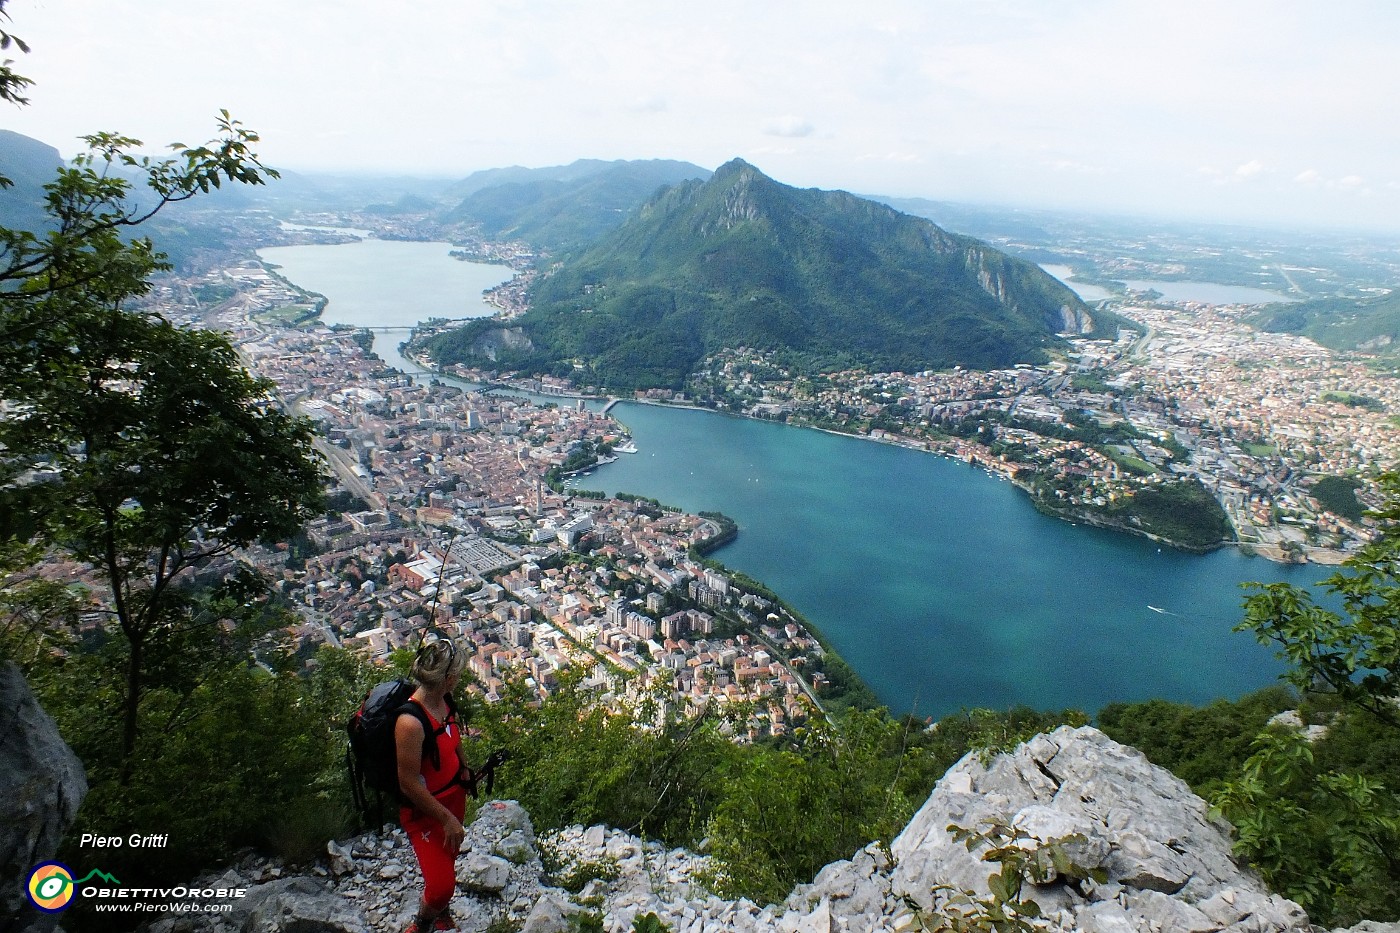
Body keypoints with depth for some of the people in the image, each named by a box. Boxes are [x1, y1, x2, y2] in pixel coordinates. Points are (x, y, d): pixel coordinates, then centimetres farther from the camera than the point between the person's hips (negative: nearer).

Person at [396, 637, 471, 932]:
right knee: (441, 884, -7)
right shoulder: (411, 722, -35)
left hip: (454, 794, 8)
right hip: (424, 809, -7)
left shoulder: (444, 700, -10)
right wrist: (446, 818, -20)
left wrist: (464, 767, 15)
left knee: (449, 859, 25)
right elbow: (409, 783, -27)